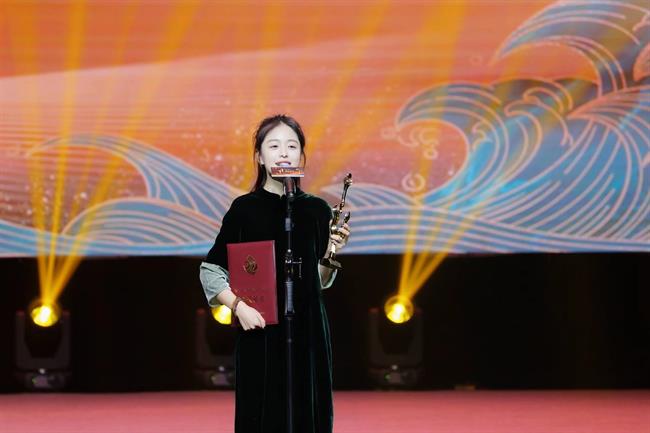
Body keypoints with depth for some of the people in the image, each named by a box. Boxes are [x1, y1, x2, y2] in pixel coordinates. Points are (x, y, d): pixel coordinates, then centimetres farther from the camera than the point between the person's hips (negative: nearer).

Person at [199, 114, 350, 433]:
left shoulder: (317, 210, 5)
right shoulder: (244, 209, -2)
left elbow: (321, 280, 11)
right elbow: (210, 271, 0)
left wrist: (331, 251, -7)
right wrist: (238, 305, -13)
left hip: (308, 333, 3)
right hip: (260, 333, -2)